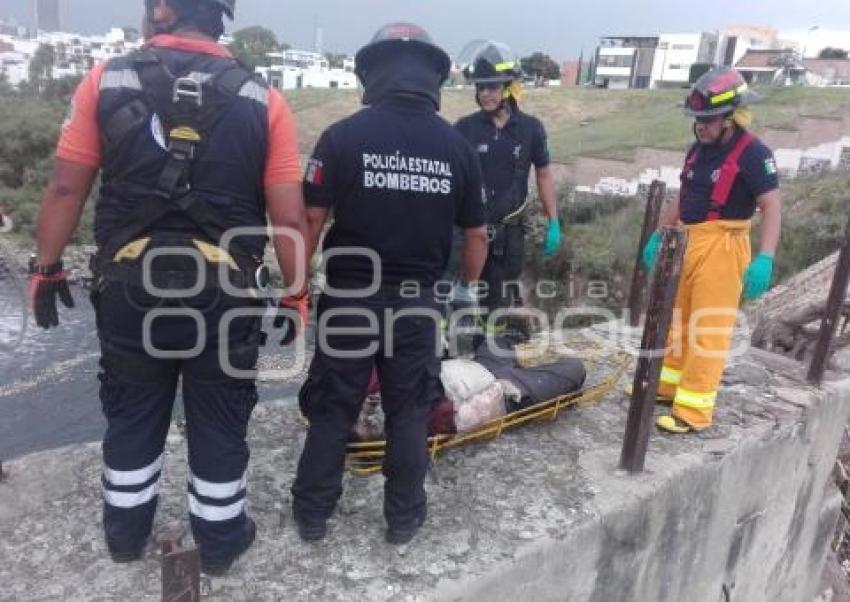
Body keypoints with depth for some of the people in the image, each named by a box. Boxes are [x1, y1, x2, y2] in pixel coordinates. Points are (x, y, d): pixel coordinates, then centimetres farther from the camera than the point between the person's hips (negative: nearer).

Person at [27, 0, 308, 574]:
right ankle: (220, 540, 33)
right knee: (220, 425, 15)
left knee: (131, 418, 21)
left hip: (130, 290, 2)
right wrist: (297, 292, 2)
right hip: (226, 296, -1)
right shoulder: (263, 100, -6)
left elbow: (66, 190, -2)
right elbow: (289, 216, -9)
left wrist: (47, 268, 10)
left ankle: (126, 532, 40)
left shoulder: (105, 81, -3)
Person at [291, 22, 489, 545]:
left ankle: (313, 513, 27)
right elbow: (477, 235, 5)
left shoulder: (342, 136, -10)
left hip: (350, 297, -1)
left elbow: (311, 221, -9)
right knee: (410, 412, 15)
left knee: (332, 409, 13)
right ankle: (404, 517, 28)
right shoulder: (458, 146, -2)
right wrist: (469, 288, 20)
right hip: (417, 301, 2)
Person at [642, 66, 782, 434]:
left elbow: (771, 208, -15)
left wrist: (764, 259, -25)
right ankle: (668, 384, 33)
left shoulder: (753, 154, -12)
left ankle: (694, 411, 4)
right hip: (689, 243, 8)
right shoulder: (699, 149, 10)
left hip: (721, 248, -8)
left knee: (709, 330, -3)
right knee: (678, 320, 17)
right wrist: (658, 235, 20)